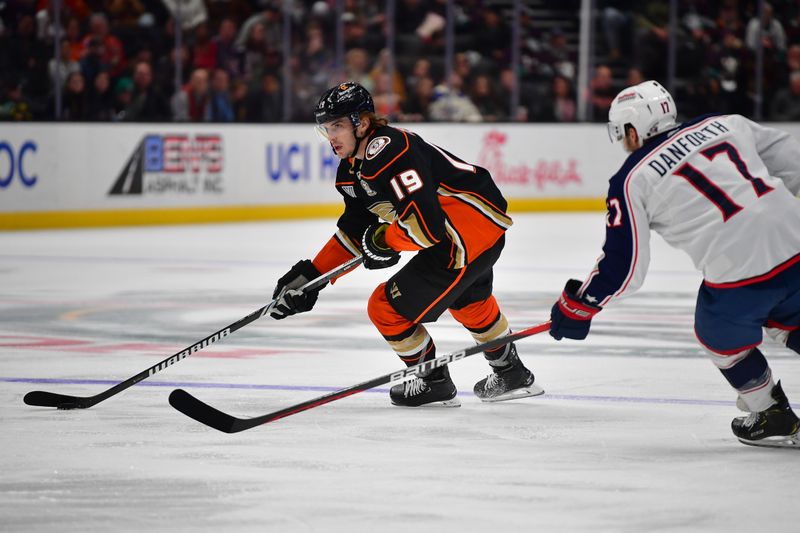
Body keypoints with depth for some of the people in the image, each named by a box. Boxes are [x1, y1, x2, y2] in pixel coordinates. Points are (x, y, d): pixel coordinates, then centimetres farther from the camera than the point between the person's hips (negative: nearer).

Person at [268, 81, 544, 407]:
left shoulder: (390, 152, -26)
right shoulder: (352, 170, 7)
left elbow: (425, 224, -32)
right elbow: (354, 231, 15)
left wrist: (383, 241, -15)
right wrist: (311, 275, 9)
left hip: (471, 226, -11)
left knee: (388, 308, -6)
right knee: (467, 301, 36)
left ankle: (434, 383, 14)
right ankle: (511, 375, 56)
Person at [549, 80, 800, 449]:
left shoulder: (632, 180, 3)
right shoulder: (725, 125, 14)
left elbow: (622, 267, 2)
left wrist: (578, 305, 16)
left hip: (738, 267, -5)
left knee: (719, 337, 23)